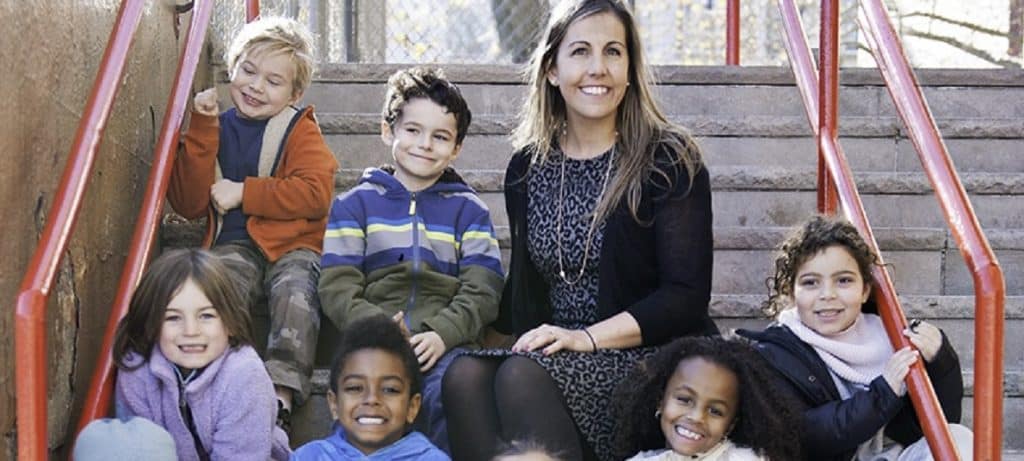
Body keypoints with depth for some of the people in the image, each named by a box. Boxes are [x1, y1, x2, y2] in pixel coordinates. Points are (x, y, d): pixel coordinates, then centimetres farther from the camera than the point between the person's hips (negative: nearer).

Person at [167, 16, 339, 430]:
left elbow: (315, 194, -7)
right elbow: (190, 204, 8)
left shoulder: (300, 130, 10)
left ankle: (281, 394, -37)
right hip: (235, 244, 2)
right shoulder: (217, 128, 16)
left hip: (293, 245, -1)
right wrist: (202, 130, 1)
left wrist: (243, 193, -9)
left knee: (296, 292, -34)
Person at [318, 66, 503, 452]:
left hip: (447, 344, 1)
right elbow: (337, 287, 6)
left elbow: (483, 290, 7)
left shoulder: (468, 209, 19)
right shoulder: (355, 204, 17)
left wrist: (441, 333, -12)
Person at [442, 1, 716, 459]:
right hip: (555, 355, 5)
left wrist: (588, 337, -20)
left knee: (522, 377, -32)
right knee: (465, 377, -27)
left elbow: (686, 296, -9)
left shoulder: (668, 160, -2)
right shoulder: (528, 167, 12)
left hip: (649, 358, -4)